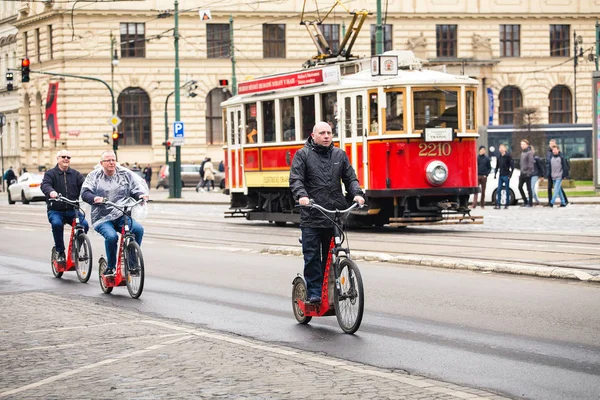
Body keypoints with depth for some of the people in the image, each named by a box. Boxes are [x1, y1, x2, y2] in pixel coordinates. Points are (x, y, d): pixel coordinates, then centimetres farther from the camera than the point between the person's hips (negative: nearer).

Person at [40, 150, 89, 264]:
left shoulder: (76, 174, 12)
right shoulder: (50, 174, 2)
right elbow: (45, 185, -17)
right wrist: (51, 191, -42)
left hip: (72, 210, 2)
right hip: (55, 210, -2)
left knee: (84, 224, -23)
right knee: (57, 224, -33)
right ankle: (60, 252, -16)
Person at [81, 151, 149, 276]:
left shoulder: (125, 174, 11)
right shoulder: (94, 176, 7)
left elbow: (137, 186, 9)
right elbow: (85, 193, -3)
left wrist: (141, 195, -15)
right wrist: (95, 198, -25)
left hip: (122, 216, 2)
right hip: (102, 219, -2)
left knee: (138, 229, -26)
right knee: (111, 236, -32)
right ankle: (110, 267, -7)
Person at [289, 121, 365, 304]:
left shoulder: (339, 155, 14)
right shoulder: (303, 154, 4)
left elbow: (350, 178, 14)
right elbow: (295, 179, -5)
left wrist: (357, 193, -6)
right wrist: (302, 195, -24)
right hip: (311, 217, -3)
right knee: (312, 257, -4)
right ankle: (314, 293, 2)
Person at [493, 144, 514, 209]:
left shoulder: (508, 156, -6)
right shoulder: (499, 157, 11)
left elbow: (512, 166, -8)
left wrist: (510, 174, -14)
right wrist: (495, 174, 9)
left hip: (506, 176, -6)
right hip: (500, 176, 6)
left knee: (507, 190, 1)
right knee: (498, 190, 0)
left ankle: (507, 205, 7)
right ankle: (498, 205, 0)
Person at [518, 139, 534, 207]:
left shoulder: (529, 153, -11)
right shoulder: (522, 152, 15)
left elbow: (530, 163, -16)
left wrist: (529, 172, -19)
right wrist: (521, 172, 17)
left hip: (527, 173, -8)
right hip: (522, 173, 8)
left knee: (528, 188, -2)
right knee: (520, 187, 8)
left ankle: (530, 203, 4)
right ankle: (525, 201, 19)